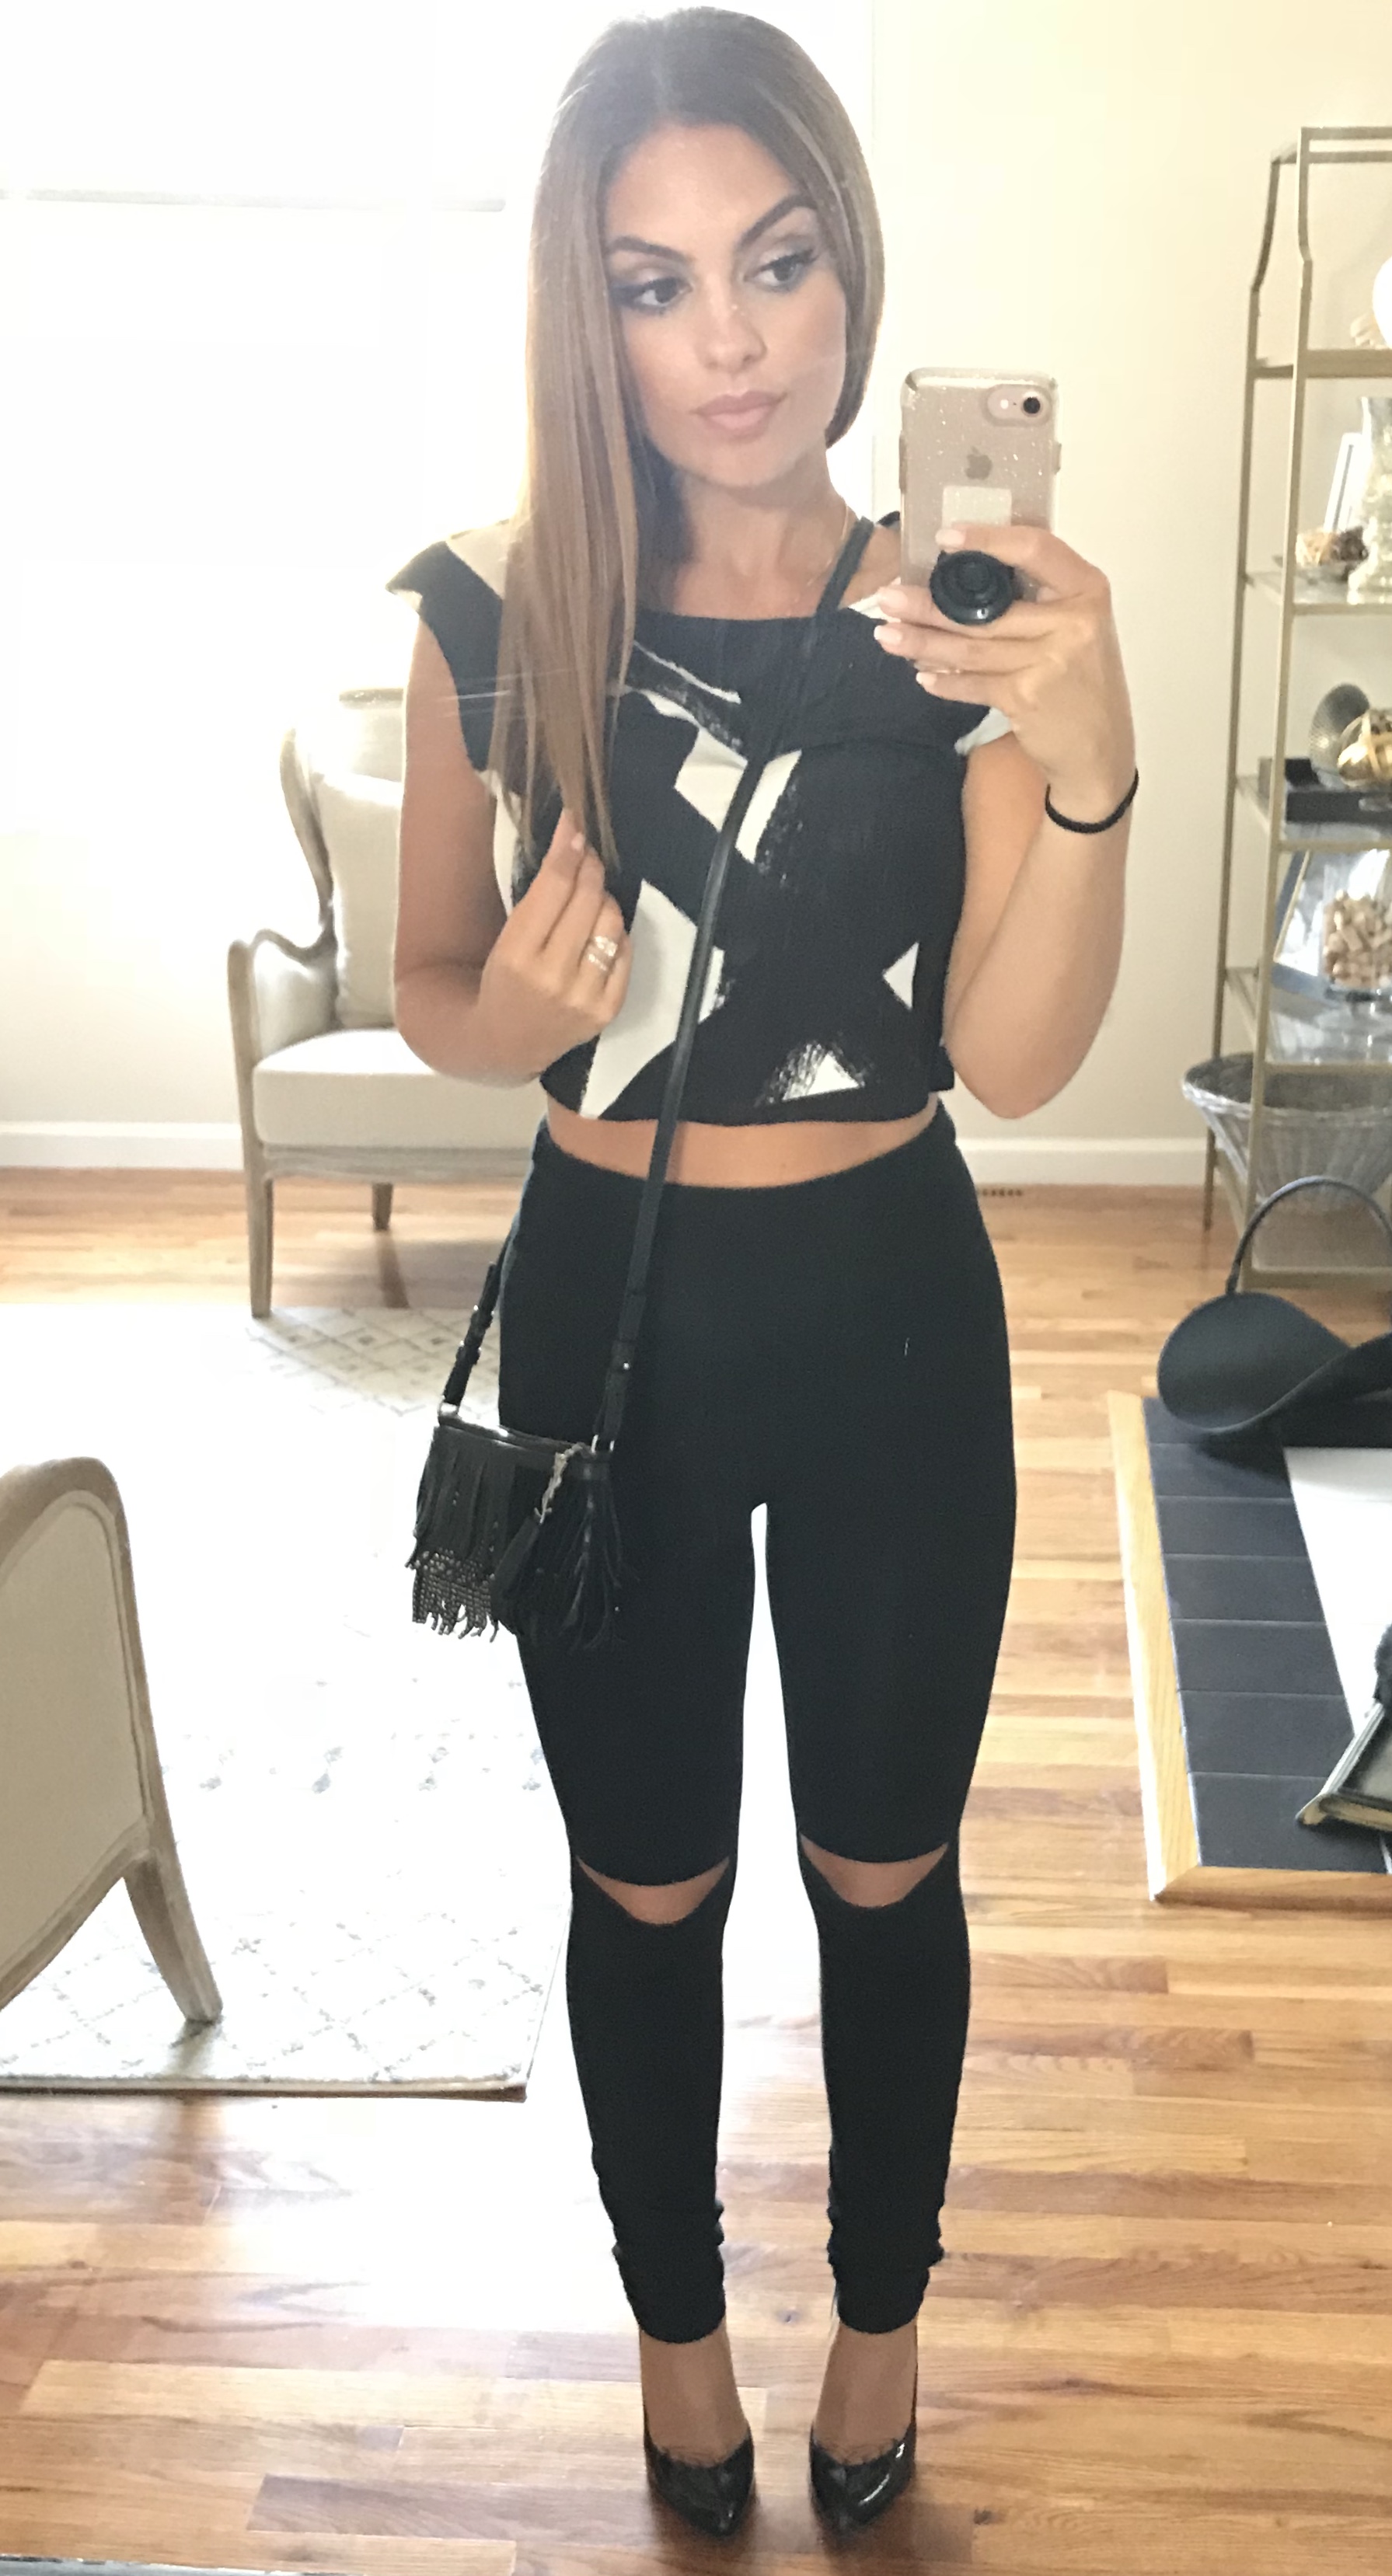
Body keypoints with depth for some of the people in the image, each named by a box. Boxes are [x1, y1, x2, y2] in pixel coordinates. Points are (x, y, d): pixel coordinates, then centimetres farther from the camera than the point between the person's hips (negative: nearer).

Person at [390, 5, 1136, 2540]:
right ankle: (677, 2315, 43)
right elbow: (425, 984, 4)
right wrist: (509, 1018, -20)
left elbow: (1016, 1055, -17)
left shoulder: (962, 620, -10)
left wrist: (1085, 761, -33)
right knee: (646, 1887, 17)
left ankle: (881, 2311, 43)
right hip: (608, 1308, 0)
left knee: (885, 1869, 17)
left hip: (889, 1311, 0)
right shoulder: (498, 615, -8)